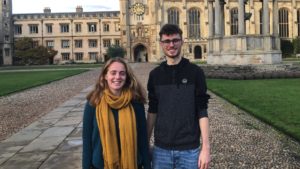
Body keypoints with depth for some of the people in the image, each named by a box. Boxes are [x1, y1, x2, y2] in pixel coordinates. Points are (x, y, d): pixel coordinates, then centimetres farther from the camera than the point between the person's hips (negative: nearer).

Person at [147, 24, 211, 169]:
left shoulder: (195, 72, -5)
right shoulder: (155, 75, 4)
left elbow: (202, 112, -6)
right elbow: (152, 111, 9)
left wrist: (206, 147, -10)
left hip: (189, 149, -2)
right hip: (161, 149, 2)